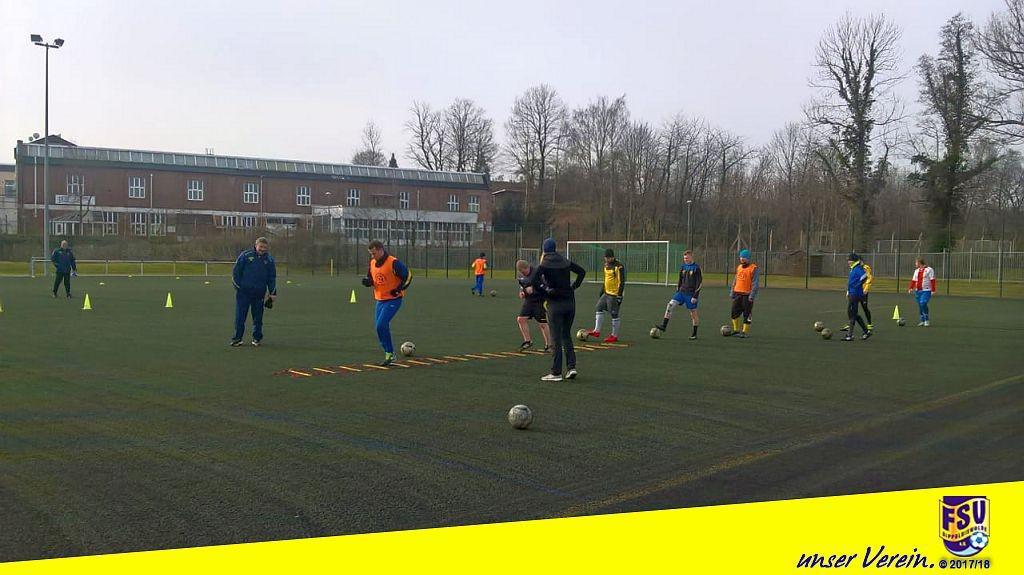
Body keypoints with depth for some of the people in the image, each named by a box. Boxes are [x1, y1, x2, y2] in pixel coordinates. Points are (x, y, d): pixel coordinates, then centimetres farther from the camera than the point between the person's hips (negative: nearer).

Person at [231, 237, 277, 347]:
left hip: (259, 293, 2)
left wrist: (273, 293, 5)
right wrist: (238, 287, -2)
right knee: (240, 316, -1)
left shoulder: (269, 260, 9)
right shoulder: (245, 255, 1)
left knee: (258, 317, 8)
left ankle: (257, 338, 19)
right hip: (243, 292, -2)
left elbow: (272, 277, 12)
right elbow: (236, 272, 3)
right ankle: (237, 338, 6)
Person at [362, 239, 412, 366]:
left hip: (393, 300, -8)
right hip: (380, 300, 8)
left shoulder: (393, 263, -17)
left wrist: (399, 290, -15)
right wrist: (367, 281, -5)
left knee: (381, 326, -18)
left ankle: (390, 354, -6)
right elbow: (371, 278, 18)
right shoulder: (372, 263, 6)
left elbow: (408, 276, -12)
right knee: (379, 326, 8)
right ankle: (390, 354, 21)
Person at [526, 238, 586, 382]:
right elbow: (582, 271, 17)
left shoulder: (544, 265, -7)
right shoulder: (566, 262, 9)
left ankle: (556, 372, 3)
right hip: (570, 302, 5)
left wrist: (538, 289, -6)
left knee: (556, 338, 0)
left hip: (555, 304, -5)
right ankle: (571, 367, 7)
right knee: (566, 335, 17)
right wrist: (574, 286, 17)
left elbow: (533, 278, -21)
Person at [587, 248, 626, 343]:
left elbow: (622, 282, -16)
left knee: (614, 314, -3)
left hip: (614, 295, -9)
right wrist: (601, 292, 23)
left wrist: (619, 296, -19)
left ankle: (614, 336, 6)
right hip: (606, 293, 9)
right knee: (598, 308, 7)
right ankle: (597, 331, 12)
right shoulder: (606, 265, 12)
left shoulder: (619, 266, -15)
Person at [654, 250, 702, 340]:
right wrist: (677, 292, 15)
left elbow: (699, 283, -11)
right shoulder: (683, 267, 9)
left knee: (693, 312, 2)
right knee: (670, 304, -12)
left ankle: (694, 334, 13)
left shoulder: (696, 268, -8)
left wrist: (695, 296, -15)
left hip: (691, 294, -5)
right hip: (682, 292, 5)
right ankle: (664, 325, -13)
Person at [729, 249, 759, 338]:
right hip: (737, 293, 7)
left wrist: (752, 295, -17)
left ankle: (745, 332, 7)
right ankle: (736, 330, 19)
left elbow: (754, 283, -12)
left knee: (747, 314, -1)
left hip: (747, 294, -7)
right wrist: (732, 292, 17)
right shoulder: (739, 267, 14)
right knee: (735, 312, 8)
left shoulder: (753, 268, -8)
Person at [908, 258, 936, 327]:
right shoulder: (916, 271, 15)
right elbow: (913, 280, 14)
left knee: (923, 304, -19)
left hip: (926, 291, -7)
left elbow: (932, 280, -8)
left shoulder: (929, 269, -5)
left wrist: (933, 290, -13)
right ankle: (922, 321, 14)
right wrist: (911, 288, 0)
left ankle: (927, 319, -6)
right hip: (918, 290, 7)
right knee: (920, 306, 6)